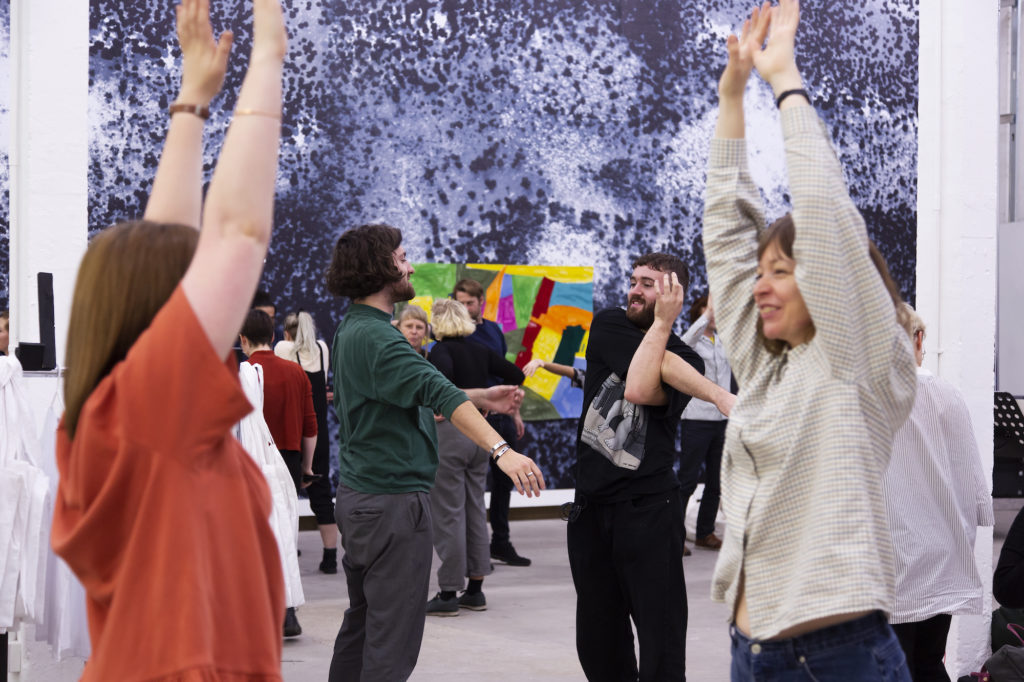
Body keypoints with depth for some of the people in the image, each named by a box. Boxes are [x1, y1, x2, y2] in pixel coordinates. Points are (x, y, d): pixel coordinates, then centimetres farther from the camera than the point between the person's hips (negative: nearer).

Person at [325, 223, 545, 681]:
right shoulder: (376, 338, -19)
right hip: (393, 500, -11)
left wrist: (483, 398, 15)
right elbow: (439, 394, -32)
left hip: (357, 495, 11)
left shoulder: (351, 330, 13)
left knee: (361, 622, 18)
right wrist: (501, 449, -40)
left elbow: (416, 394, 20)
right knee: (393, 642, -7)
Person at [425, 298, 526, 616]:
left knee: (447, 513, -2)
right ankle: (475, 590, 17)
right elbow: (515, 375, 13)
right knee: (476, 509, 12)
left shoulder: (442, 350, -9)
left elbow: (444, 373, -31)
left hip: (450, 431, -7)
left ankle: (448, 594, 1)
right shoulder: (481, 352, 10)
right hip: (480, 433, 7)